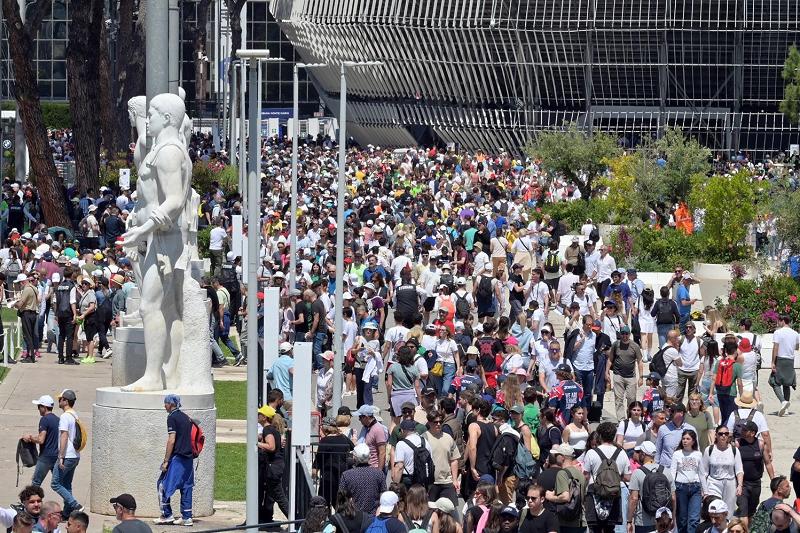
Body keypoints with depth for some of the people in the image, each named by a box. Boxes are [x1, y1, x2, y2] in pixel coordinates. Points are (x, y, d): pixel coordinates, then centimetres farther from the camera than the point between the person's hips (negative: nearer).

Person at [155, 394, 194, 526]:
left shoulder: (172, 418, -9)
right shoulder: (186, 417, 15)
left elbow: (171, 440, -15)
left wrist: (166, 461, -13)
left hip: (177, 457, -8)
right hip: (188, 458, 8)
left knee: (163, 485, 1)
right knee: (186, 487, 8)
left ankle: (167, 515, 0)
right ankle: (187, 517, 6)